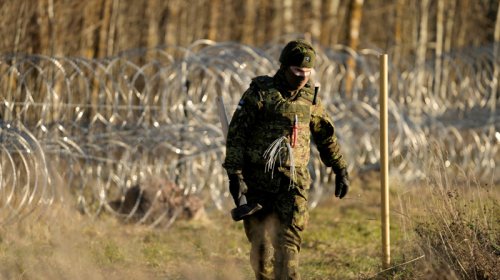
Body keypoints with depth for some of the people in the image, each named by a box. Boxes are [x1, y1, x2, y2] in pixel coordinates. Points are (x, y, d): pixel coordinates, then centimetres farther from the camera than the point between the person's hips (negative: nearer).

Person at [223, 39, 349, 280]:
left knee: (289, 241, -11)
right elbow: (236, 135, -7)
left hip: (294, 181, 2)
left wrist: (341, 170, 21)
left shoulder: (310, 97, 9)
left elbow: (326, 136, 22)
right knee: (261, 242, 2)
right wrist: (234, 174, -13)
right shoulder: (259, 93, -4)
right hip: (258, 181, -2)